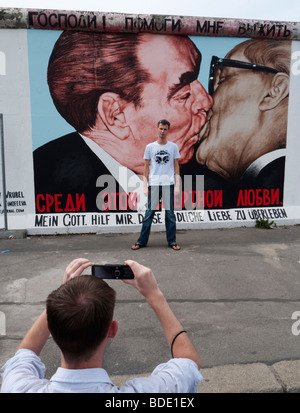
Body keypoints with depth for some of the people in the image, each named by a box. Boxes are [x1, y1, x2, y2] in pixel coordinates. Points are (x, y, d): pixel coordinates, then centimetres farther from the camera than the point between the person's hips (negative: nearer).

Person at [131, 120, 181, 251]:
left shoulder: (173, 146, 8)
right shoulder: (150, 147, 8)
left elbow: (176, 167, 9)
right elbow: (146, 167, 9)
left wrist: (177, 185, 0)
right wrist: (145, 186, 1)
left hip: (168, 184, 0)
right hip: (153, 184, 0)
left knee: (170, 214, 4)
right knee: (149, 213, 2)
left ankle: (172, 241, 14)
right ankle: (142, 241, 10)